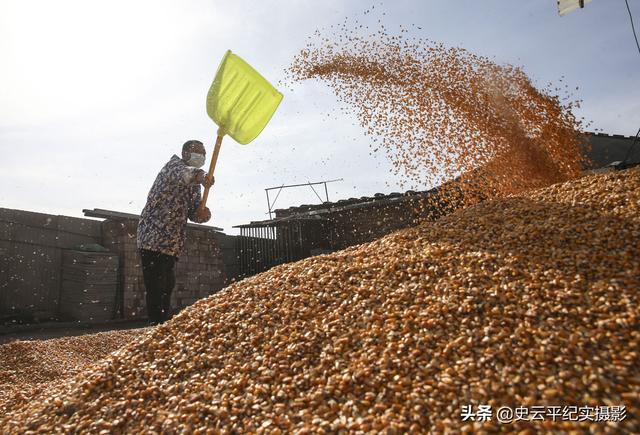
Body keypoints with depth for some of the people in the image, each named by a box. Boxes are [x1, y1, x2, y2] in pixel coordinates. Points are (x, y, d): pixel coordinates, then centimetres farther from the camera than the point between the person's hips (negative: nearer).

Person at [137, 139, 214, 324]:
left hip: (173, 244, 8)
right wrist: (198, 175, -54)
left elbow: (193, 212, 8)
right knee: (156, 288, -9)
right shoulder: (174, 164, -5)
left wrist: (203, 214, -17)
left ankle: (163, 325, 28)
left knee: (167, 287, 16)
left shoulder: (195, 185, 17)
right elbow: (180, 173, -31)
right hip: (153, 238, -8)